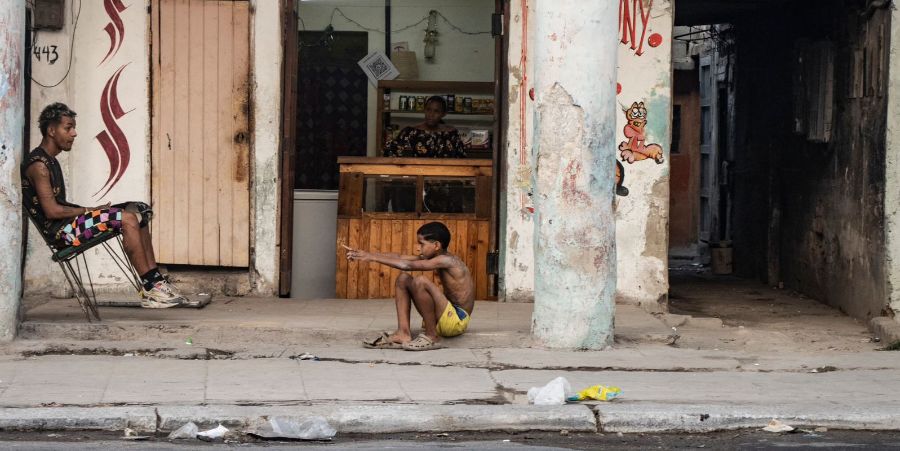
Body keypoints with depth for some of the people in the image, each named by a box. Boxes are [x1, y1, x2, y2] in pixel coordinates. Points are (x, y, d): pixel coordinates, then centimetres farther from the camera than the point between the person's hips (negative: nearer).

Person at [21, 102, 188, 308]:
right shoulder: (38, 165, -15)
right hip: (59, 231, -11)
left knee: (138, 210, 5)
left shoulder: (49, 161, 18)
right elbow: (52, 210, -20)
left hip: (67, 223, 11)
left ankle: (156, 282, -3)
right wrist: (89, 210, -11)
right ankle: (150, 289, -20)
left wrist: (89, 210, 4)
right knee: (127, 218, -23)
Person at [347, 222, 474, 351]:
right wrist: (368, 254, -1)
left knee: (420, 281, -30)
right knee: (403, 279, 6)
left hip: (457, 320, -9)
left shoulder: (447, 260, -17)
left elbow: (407, 265, -25)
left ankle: (432, 337, -17)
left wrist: (374, 258, -21)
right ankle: (403, 333, -6)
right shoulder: (431, 257, 10)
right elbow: (399, 257, 7)